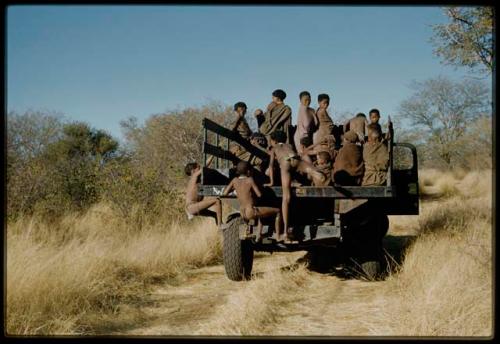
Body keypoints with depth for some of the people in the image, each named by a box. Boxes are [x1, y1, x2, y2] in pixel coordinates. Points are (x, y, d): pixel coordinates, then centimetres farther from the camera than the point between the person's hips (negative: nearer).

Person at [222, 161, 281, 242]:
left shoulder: (235, 180, 2)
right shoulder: (250, 180, -12)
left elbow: (224, 193, 5)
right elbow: (259, 194, -10)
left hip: (242, 213, 7)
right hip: (251, 212, -7)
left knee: (260, 211, 38)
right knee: (277, 211, 8)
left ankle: (259, 234, 28)